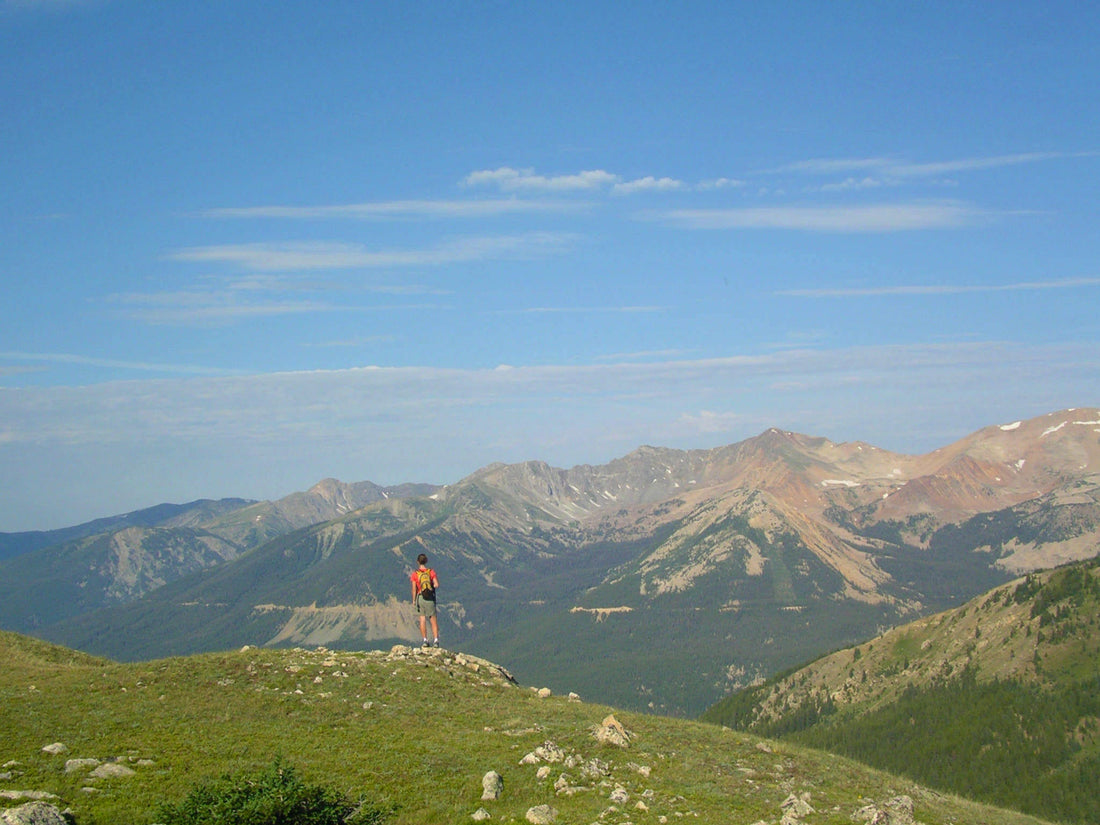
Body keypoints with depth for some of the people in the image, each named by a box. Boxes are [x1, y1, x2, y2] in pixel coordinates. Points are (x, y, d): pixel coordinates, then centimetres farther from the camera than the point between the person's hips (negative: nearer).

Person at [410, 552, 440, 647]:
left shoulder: (415, 574, -5)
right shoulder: (431, 571, -3)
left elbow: (414, 589, -5)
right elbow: (437, 585, -11)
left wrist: (413, 600, 4)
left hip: (420, 597, 0)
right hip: (430, 598, 0)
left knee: (422, 619, 8)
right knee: (433, 620, 6)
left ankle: (424, 640, 5)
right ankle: (436, 640, -1)